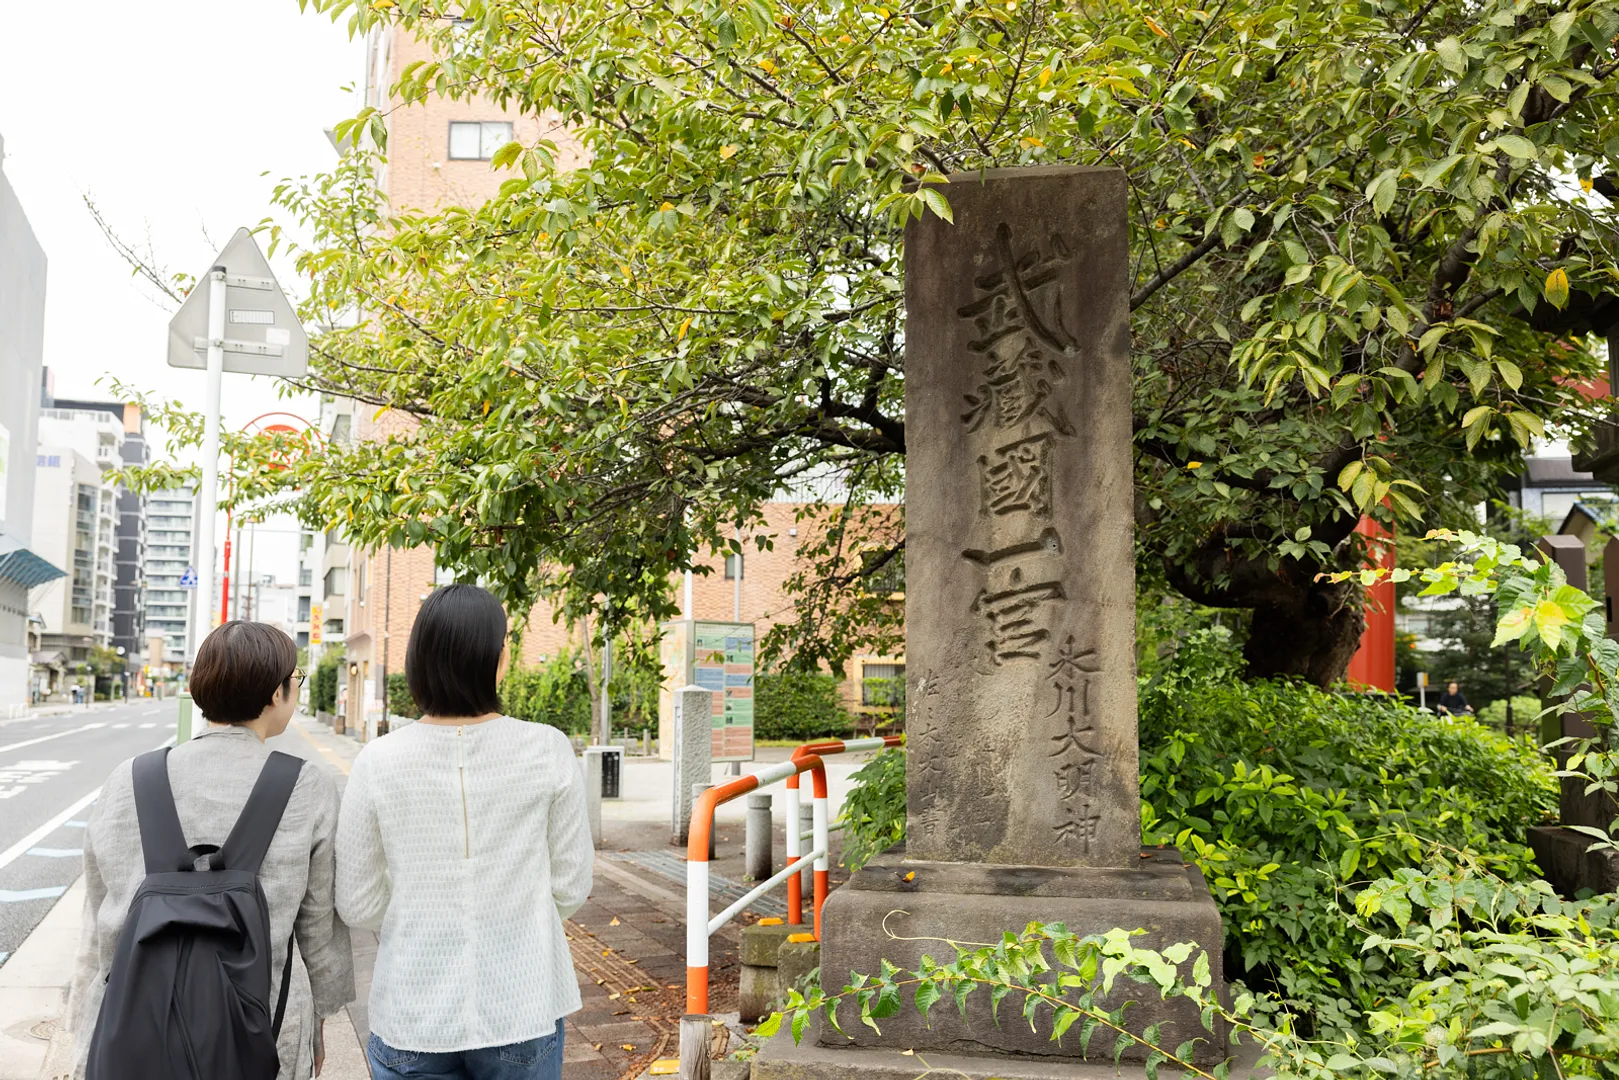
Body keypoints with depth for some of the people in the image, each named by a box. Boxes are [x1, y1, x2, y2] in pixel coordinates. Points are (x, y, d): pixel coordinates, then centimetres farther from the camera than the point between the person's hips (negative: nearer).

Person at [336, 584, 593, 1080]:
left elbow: (357, 904, -1)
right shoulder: (547, 751, -11)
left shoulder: (378, 762, -9)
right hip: (522, 1012, 0)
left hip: (412, 1015, 1)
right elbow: (569, 886, -3)